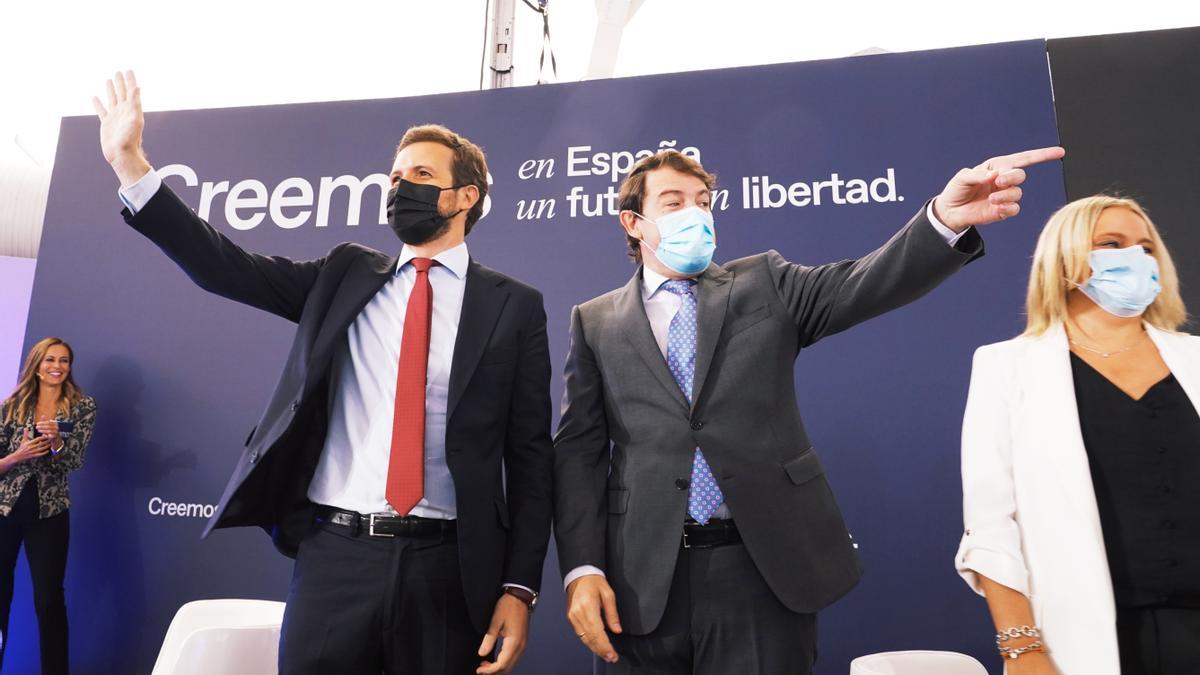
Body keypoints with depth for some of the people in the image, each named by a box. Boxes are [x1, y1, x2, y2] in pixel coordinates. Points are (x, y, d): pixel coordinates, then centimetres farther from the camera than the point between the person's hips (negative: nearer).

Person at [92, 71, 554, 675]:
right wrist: (130, 164, -4)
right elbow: (227, 269, 3)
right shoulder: (345, 275, 11)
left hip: (446, 569, -2)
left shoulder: (513, 306, 1)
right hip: (333, 556, 2)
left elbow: (531, 454, -2)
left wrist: (519, 588, -7)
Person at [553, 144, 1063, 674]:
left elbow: (862, 285, -8)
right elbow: (579, 450, 2)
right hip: (644, 579, 1)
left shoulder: (763, 284, 8)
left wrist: (945, 218, -27)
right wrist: (582, 568, -7)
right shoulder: (594, 322, 7)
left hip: (766, 567, 0)